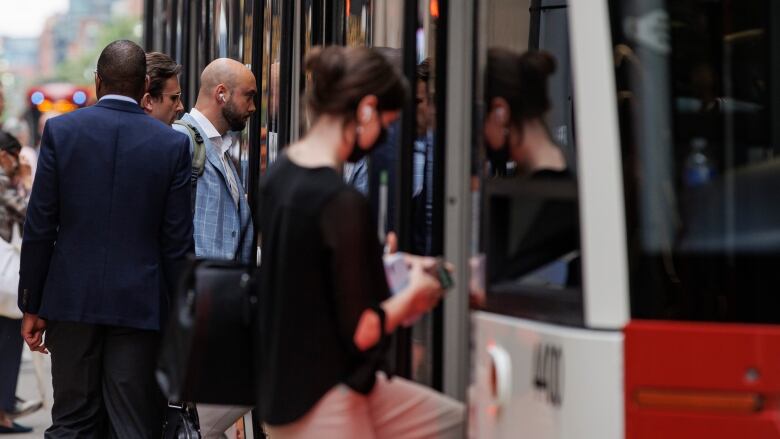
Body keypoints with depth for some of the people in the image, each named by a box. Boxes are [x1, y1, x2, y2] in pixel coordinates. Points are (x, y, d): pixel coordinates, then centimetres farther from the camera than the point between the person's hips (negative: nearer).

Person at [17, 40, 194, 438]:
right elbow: (177, 242, -2)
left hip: (71, 300, 1)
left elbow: (39, 228, -1)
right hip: (140, 304, -1)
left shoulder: (60, 130, -2)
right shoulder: (173, 144, -2)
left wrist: (32, 306, 6)